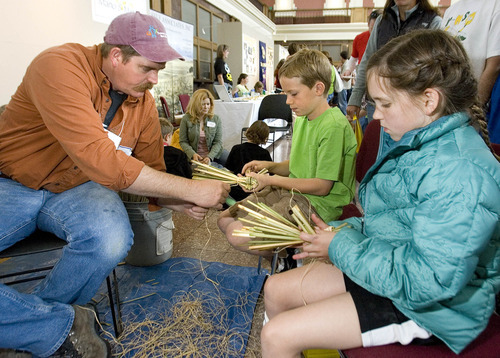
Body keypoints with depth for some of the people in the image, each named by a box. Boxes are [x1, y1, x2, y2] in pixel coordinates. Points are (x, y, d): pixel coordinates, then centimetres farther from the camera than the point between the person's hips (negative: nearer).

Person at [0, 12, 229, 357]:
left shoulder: (144, 102, -3)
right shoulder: (61, 66, -22)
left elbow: (152, 172, 4)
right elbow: (100, 160, -34)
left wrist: (180, 202, -19)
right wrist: (191, 189, -31)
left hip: (77, 189, 4)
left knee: (112, 238, -29)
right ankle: (61, 325, -5)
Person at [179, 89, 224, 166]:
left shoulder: (216, 119, 2)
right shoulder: (186, 119, -1)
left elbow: (218, 142, -1)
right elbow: (183, 141, 1)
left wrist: (210, 157, -17)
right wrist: (193, 154, -17)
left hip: (213, 157, 1)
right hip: (194, 158, 0)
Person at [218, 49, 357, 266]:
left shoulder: (334, 126, -19)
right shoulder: (301, 119, 10)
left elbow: (322, 186, -20)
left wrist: (271, 180, -17)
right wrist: (270, 166, 0)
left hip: (318, 203, -9)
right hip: (292, 192, 9)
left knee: (238, 235, -22)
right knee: (225, 219, 7)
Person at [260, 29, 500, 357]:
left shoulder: (461, 174, -27)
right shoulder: (420, 145, 3)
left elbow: (429, 281, -29)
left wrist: (342, 246, -20)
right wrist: (342, 231, -2)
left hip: (426, 307, -9)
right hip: (385, 269, 9)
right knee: (276, 290, 8)